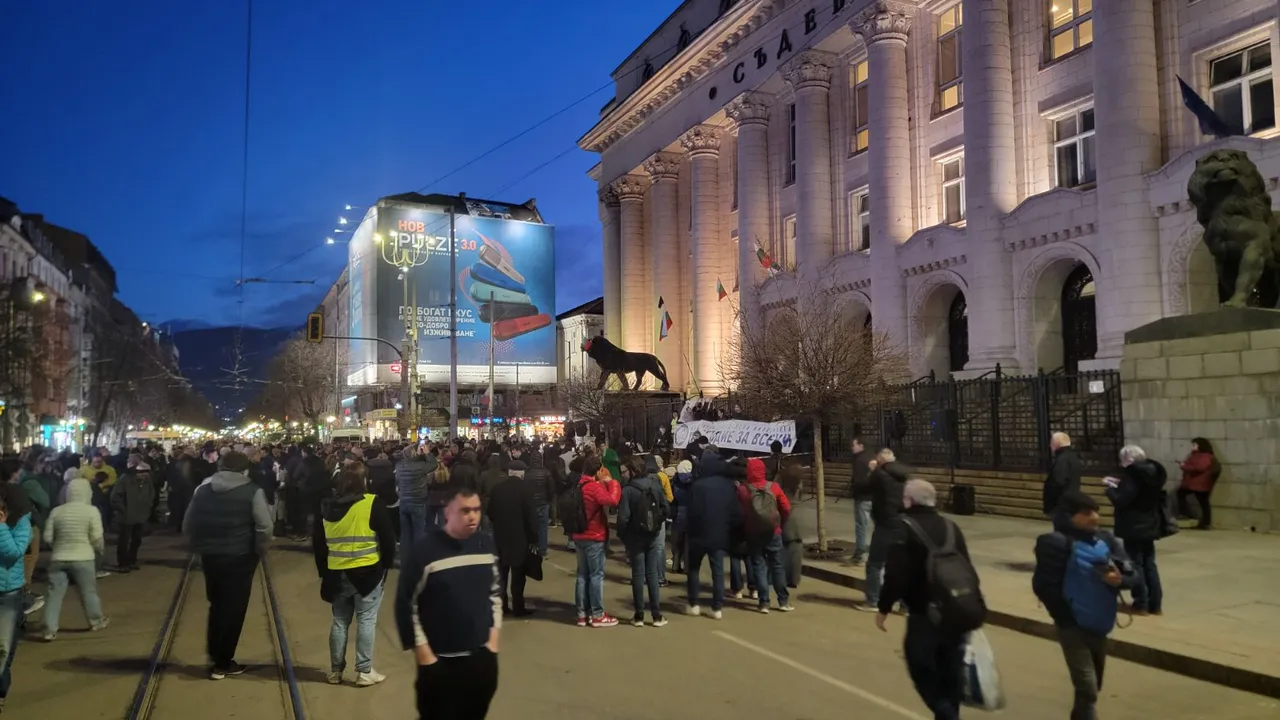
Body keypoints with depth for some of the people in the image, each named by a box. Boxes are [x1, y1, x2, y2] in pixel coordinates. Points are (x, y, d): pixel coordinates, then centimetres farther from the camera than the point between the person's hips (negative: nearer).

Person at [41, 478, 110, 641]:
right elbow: (97, 538, -9)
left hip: (58, 558, 3)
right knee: (89, 591, 12)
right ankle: (96, 621, 26)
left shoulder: (56, 511, 2)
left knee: (55, 594, 6)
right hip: (83, 558, -2)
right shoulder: (91, 511, -8)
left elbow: (47, 538, 4)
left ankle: (50, 629, 4)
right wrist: (100, 550, 11)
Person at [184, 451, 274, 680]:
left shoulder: (203, 490, 8)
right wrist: (259, 550, -1)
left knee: (216, 606, 21)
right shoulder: (252, 492, -8)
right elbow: (264, 527, -15)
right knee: (233, 609, 6)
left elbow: (187, 525, 10)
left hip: (210, 556, 5)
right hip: (240, 557, -5)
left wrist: (200, 548, 18)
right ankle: (222, 663, 12)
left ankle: (214, 656, 26)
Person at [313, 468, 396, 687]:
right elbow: (387, 538, -7)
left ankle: (335, 671, 21)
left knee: (340, 621, 15)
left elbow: (318, 544, 11)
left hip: (336, 573, 4)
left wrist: (324, 571, 19)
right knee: (366, 620, 3)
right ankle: (364, 672, 6)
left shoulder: (326, 508, 6)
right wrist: (387, 564, 4)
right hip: (367, 571, -4)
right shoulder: (373, 504, -7)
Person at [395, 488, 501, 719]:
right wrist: (423, 654, -9)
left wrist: (493, 637, 8)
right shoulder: (423, 551, -16)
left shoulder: (487, 543, 0)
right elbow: (405, 606, -10)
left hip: (483, 657, 5)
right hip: (440, 662, -4)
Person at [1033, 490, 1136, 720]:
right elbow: (1044, 585, -15)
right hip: (1074, 627, -6)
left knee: (1094, 685, 21)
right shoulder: (1059, 543, -16)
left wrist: (1119, 579, -20)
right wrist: (1066, 618, -11)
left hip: (1099, 626, 6)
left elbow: (1132, 574, 2)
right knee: (1087, 688, -10)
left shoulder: (1105, 540, 2)